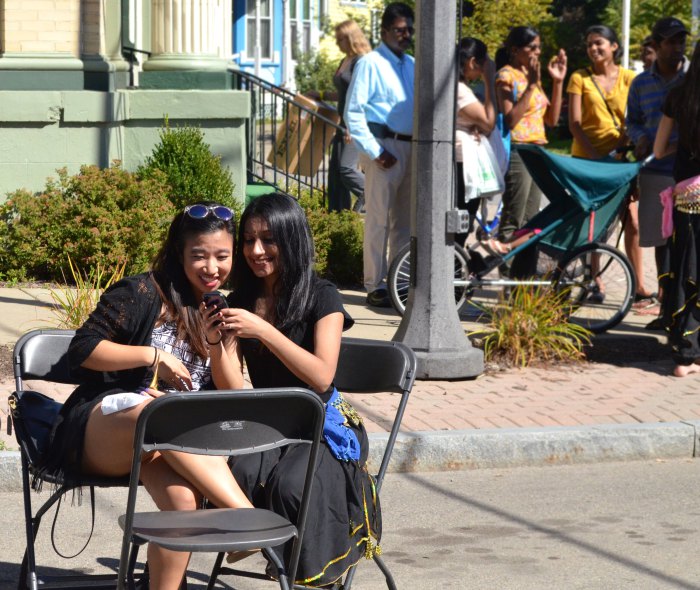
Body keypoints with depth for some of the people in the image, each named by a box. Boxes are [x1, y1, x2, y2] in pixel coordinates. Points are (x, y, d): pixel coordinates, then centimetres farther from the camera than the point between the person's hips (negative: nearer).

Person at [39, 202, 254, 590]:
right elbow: (81, 350, -6)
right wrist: (153, 356, -13)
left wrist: (216, 345, -8)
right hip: (99, 432, -4)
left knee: (183, 499, -34)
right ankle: (245, 515, -42)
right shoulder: (142, 293, -2)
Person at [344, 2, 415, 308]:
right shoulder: (370, 63, -4)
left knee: (405, 220, 12)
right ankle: (375, 286, -3)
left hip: (411, 148, 7)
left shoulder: (413, 65, 16)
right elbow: (353, 112, -9)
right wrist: (375, 151, -14)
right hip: (385, 147, -7)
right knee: (379, 218, -6)